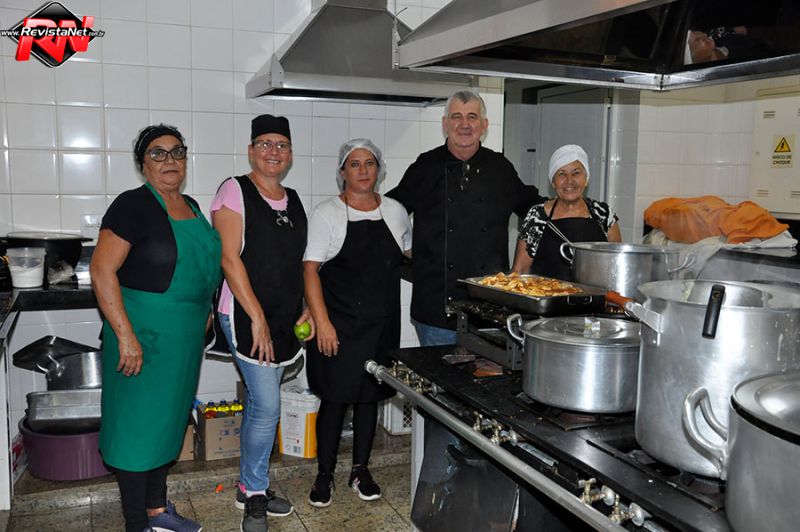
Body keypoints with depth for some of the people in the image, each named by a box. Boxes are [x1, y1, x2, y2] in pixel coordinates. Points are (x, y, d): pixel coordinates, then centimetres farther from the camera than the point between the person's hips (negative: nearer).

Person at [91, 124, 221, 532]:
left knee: (168, 419, 17)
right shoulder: (133, 205, -13)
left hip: (185, 334, 8)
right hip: (144, 333, -8)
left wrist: (203, 313, 15)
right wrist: (125, 336, -22)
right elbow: (102, 270, -19)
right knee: (137, 422, 3)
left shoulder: (191, 207, 10)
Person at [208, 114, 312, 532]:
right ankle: (254, 495, 12)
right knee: (267, 406, -8)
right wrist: (257, 318, -17)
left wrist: (307, 309, 8)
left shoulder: (293, 200, 14)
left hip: (284, 319, 7)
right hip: (245, 314, -6)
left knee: (259, 403, 14)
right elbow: (229, 259, -13)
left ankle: (250, 488, 28)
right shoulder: (235, 190, -6)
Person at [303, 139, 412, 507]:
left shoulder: (395, 212, 7)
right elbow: (310, 270, -10)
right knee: (334, 398, 2)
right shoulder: (327, 214, -5)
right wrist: (322, 322, -17)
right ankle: (324, 475, 20)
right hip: (338, 325, -4)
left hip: (382, 325, 4)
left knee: (370, 396, 12)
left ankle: (360, 470, 28)